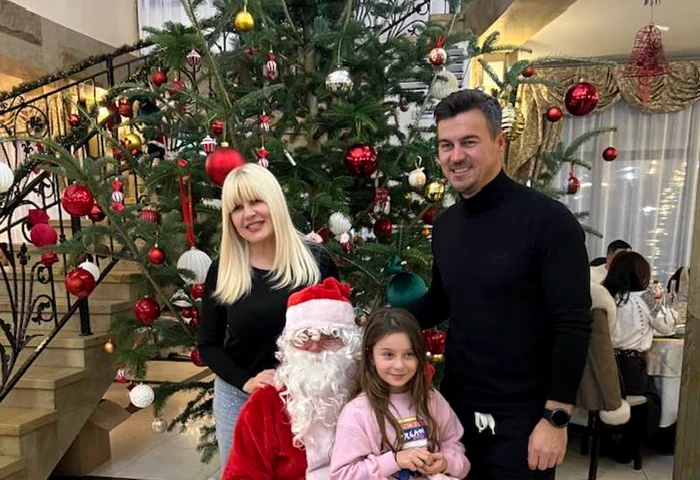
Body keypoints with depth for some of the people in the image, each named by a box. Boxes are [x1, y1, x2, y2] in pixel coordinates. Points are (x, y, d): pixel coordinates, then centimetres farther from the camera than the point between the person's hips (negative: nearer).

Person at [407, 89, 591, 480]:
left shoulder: (548, 220, -17)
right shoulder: (445, 225, 2)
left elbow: (573, 325, -17)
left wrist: (556, 418, -16)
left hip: (522, 415, -5)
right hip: (457, 403, 6)